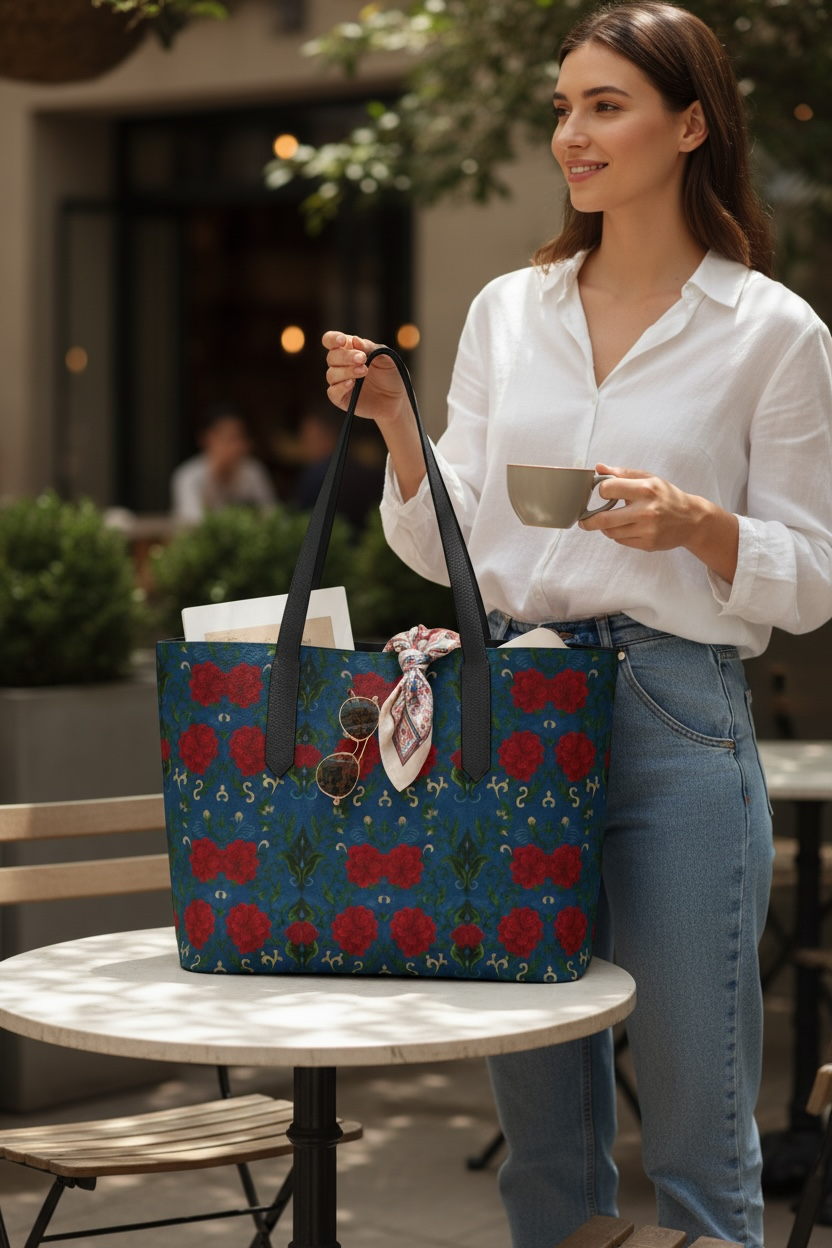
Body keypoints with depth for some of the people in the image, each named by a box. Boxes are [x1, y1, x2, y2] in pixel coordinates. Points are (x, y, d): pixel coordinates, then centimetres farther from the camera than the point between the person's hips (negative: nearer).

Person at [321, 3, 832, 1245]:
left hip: (677, 717, -4)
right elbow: (445, 551, 11)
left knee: (698, 1124, 0)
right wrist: (395, 422, -4)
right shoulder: (507, 311, 11)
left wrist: (696, 523, -18)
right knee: (542, 1119, 12)